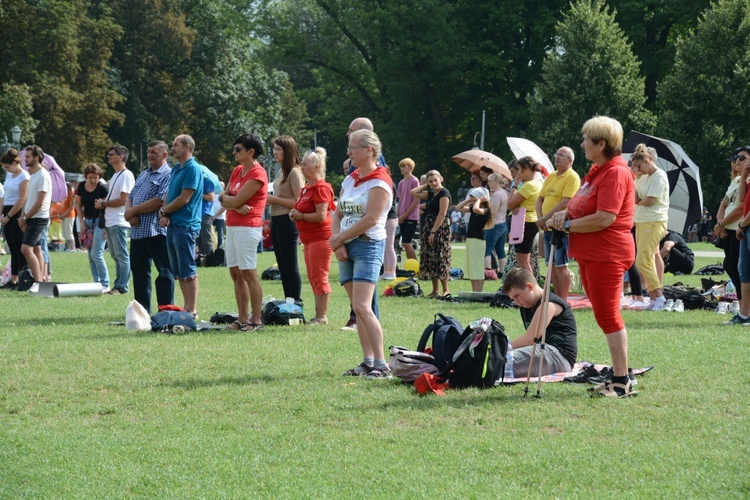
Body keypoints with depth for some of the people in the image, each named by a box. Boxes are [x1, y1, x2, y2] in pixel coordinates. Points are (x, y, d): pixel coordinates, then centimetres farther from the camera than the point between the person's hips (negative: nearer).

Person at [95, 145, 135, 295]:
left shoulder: (126, 175, -11)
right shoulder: (115, 176, 20)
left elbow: (123, 200, -18)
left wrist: (103, 204, -10)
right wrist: (102, 202, 10)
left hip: (119, 222, -10)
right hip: (110, 222, 10)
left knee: (121, 255, -7)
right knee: (116, 256, 11)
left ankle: (121, 287, -7)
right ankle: (118, 285, 15)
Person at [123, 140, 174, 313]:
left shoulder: (168, 175, -7)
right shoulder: (143, 175, 21)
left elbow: (160, 201, -18)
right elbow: (130, 197, 19)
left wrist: (133, 211, -11)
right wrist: (130, 211, -5)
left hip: (156, 232, -9)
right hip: (137, 231, 9)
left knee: (164, 272, -5)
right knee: (139, 271, 13)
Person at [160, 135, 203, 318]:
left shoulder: (193, 169, -12)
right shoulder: (175, 169, 17)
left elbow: (183, 199, -16)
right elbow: (169, 195, 16)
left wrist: (164, 211, -4)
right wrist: (164, 215, -2)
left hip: (185, 225, -9)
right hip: (173, 226, 9)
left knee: (188, 271, -7)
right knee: (178, 272, 11)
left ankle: (192, 310, -4)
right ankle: (187, 307, 16)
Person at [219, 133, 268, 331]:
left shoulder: (257, 174, -11)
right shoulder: (237, 171, 16)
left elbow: (236, 200, -16)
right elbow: (224, 199, 9)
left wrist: (225, 197, 3)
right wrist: (236, 206, -10)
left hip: (247, 228, -9)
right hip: (232, 226, 9)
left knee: (249, 274, -9)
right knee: (236, 274, 8)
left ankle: (256, 321, -6)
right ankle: (243, 319, 11)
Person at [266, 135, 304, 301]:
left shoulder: (294, 172, -12)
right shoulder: (282, 171, 15)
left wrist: (274, 199, -16)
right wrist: (268, 199, 5)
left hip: (287, 221, -10)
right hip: (276, 220, 10)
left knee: (291, 267, -6)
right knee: (282, 267, 12)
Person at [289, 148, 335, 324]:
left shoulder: (321, 188, -16)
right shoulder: (306, 188, 15)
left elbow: (321, 216, -23)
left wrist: (300, 216, -11)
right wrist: (295, 213, 9)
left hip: (320, 238, -11)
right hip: (309, 239, 11)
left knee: (319, 277, -7)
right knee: (313, 277, 14)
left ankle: (321, 316, -3)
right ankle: (320, 315, 21)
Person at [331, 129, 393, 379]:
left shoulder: (379, 182, -10)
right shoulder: (350, 180, 15)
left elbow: (371, 219, -18)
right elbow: (337, 213, 14)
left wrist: (340, 238, -10)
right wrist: (337, 241, -4)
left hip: (368, 246, -9)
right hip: (346, 247, 9)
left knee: (362, 307, -18)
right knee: (357, 308, 8)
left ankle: (381, 365, -18)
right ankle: (368, 362, 12)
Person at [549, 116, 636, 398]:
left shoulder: (616, 173, -17)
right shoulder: (597, 171, 15)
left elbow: (604, 218, -25)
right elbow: (584, 206, 23)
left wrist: (568, 225, -15)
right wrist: (565, 214, 1)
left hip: (607, 255, -11)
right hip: (589, 254, 11)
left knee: (607, 315, -8)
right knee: (604, 315, 13)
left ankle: (622, 382, -4)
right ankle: (619, 376, 20)